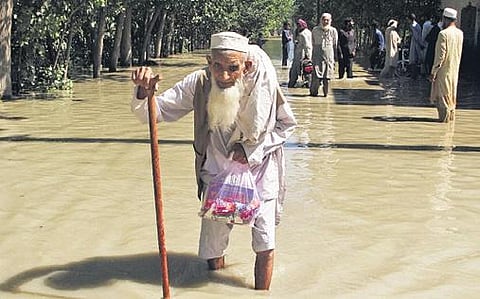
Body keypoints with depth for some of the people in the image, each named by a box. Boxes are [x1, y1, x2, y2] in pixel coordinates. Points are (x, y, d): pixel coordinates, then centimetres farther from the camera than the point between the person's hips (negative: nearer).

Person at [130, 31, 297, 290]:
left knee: (265, 246, 2)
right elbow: (153, 112, -19)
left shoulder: (263, 82, -20)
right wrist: (144, 91, -40)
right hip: (217, 173, 1)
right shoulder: (199, 83, -20)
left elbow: (286, 125, -4)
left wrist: (252, 148, -16)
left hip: (259, 171, -1)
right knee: (213, 249, 9)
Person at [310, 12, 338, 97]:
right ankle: (313, 91, 1)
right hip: (317, 55, 0)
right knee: (316, 75, -9)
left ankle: (325, 92, 11)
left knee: (327, 76, 1)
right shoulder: (315, 30, 7)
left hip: (329, 55, 0)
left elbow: (335, 45, 12)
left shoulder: (333, 31, 6)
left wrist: (335, 57, 10)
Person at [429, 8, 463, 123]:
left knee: (442, 93, 3)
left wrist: (433, 72, -15)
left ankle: (445, 117, 5)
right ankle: (451, 115, 23)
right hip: (455, 69, 7)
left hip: (444, 70, -7)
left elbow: (440, 55, -21)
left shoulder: (443, 34, -19)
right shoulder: (460, 33, 4)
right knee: (452, 92, 16)